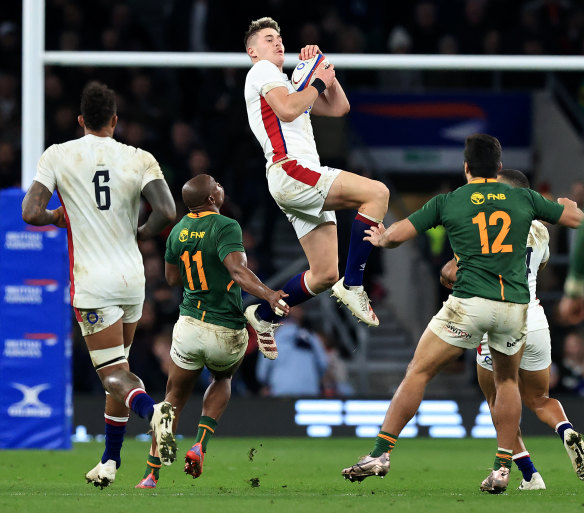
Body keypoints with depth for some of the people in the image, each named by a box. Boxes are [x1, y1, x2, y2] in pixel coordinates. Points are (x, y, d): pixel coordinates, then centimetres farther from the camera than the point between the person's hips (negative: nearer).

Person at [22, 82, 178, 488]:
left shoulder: (58, 156, -4)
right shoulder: (139, 160, -2)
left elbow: (31, 213, -11)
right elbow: (167, 213, -14)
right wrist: (141, 234, 8)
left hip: (93, 283, -3)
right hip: (132, 278, 3)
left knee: (113, 374, -4)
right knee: (118, 368, 18)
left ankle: (152, 410, -36)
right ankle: (111, 460, 23)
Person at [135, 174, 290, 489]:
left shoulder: (178, 231, 4)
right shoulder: (225, 228, -15)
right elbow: (238, 271, -30)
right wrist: (268, 295, -42)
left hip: (190, 325, 3)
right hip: (228, 333, -3)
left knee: (175, 397, 18)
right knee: (222, 380, 29)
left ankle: (152, 475, 11)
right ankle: (200, 444, 8)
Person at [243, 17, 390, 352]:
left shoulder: (289, 85, 32)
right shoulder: (262, 71, 5)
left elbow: (339, 108, 26)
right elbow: (286, 110, -14)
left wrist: (323, 68, 17)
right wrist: (318, 83, -3)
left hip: (307, 181, 10)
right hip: (290, 170, -10)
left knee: (325, 275, 7)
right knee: (377, 193, -24)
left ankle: (263, 315, 19)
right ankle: (353, 284, -25)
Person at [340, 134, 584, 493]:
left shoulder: (448, 202, 4)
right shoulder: (524, 198, 9)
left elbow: (396, 236, 5)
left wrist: (381, 238, 29)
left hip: (469, 303, -2)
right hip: (516, 305, 2)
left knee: (419, 372, 5)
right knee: (507, 381, 21)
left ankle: (382, 453, 1)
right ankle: (503, 470, 15)